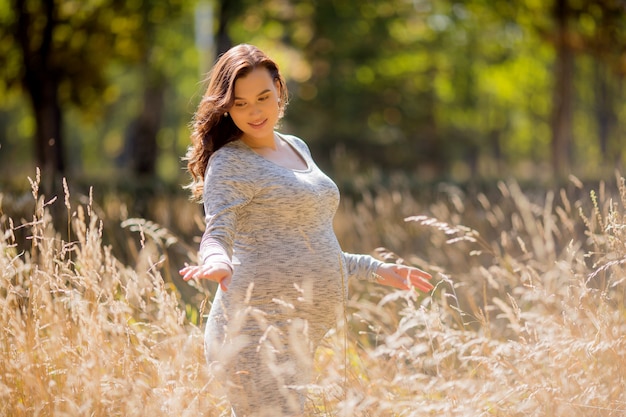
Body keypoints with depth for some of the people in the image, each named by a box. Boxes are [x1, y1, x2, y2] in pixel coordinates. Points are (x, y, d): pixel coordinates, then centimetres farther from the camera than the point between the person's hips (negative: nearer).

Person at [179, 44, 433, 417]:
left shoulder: (297, 149, 19)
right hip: (260, 323, -8)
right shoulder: (231, 163, -5)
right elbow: (218, 232, -20)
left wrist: (375, 269, 31)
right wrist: (218, 262, -42)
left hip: (300, 328, 8)